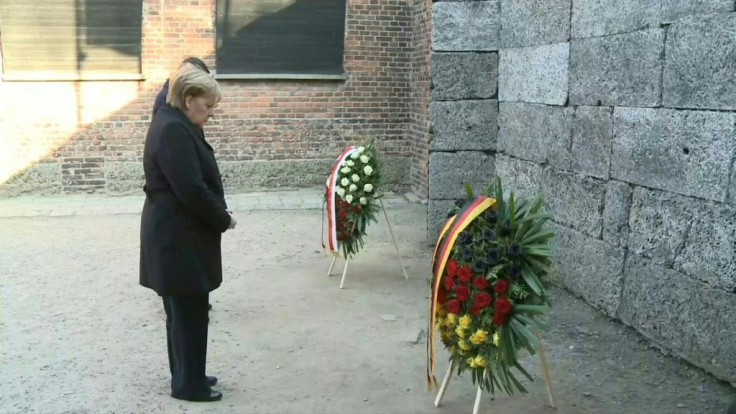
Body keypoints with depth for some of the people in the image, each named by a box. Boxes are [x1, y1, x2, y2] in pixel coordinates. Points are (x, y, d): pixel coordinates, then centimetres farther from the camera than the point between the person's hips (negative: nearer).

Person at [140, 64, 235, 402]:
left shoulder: (175, 124, 14)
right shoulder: (174, 131, -20)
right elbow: (191, 189, -25)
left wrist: (217, 215, 6)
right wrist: (223, 219, -11)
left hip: (176, 234, 11)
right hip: (178, 237, -11)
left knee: (183, 311, 17)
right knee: (188, 312, 0)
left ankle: (186, 377, 29)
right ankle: (188, 385, 13)